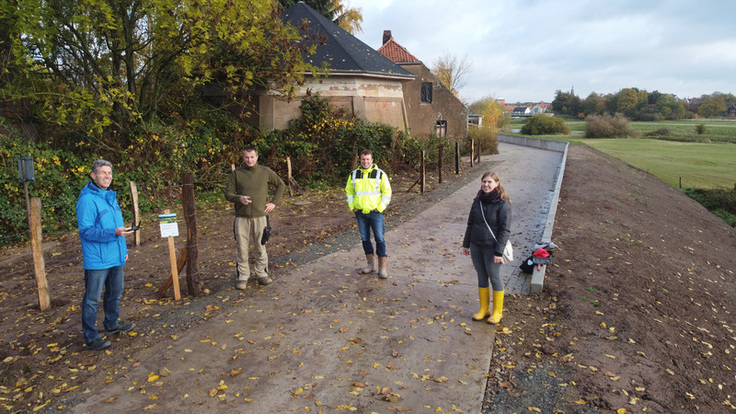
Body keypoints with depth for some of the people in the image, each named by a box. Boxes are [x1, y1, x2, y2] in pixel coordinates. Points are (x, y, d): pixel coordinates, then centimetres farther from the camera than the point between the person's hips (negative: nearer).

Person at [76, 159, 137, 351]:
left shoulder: (110, 196, 12)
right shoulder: (87, 199, -16)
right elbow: (86, 230, -21)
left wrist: (123, 249, 20)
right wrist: (114, 233, -30)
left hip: (115, 257, 9)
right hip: (97, 259, -9)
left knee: (115, 292, 21)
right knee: (92, 299, 3)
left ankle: (112, 325, 39)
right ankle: (91, 337, 13)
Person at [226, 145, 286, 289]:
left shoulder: (265, 172, 4)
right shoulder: (237, 174, 3)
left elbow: (281, 185, 15)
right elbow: (228, 193, 5)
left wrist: (274, 202, 5)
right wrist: (239, 198, -16)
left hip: (260, 216, 0)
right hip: (242, 217, 0)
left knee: (260, 247, 9)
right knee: (242, 248, 4)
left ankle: (261, 273, 24)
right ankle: (242, 276, 16)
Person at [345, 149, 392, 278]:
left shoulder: (380, 174, -2)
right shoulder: (354, 175, 7)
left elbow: (387, 192, 0)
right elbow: (349, 191, 17)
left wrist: (380, 208, -8)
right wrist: (352, 207, 5)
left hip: (375, 212, -3)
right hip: (360, 213, 4)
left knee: (379, 239, -4)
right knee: (365, 239, 10)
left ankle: (382, 268, 5)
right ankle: (371, 264, 23)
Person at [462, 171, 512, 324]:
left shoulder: (502, 203, -13)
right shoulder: (478, 200, 5)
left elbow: (505, 229, -14)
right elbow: (470, 223, 13)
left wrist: (499, 251, -18)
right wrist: (466, 243, 13)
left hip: (491, 247, -6)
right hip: (476, 246, 6)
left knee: (494, 277, 5)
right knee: (481, 277, 14)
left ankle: (498, 312, 20)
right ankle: (484, 309, 27)